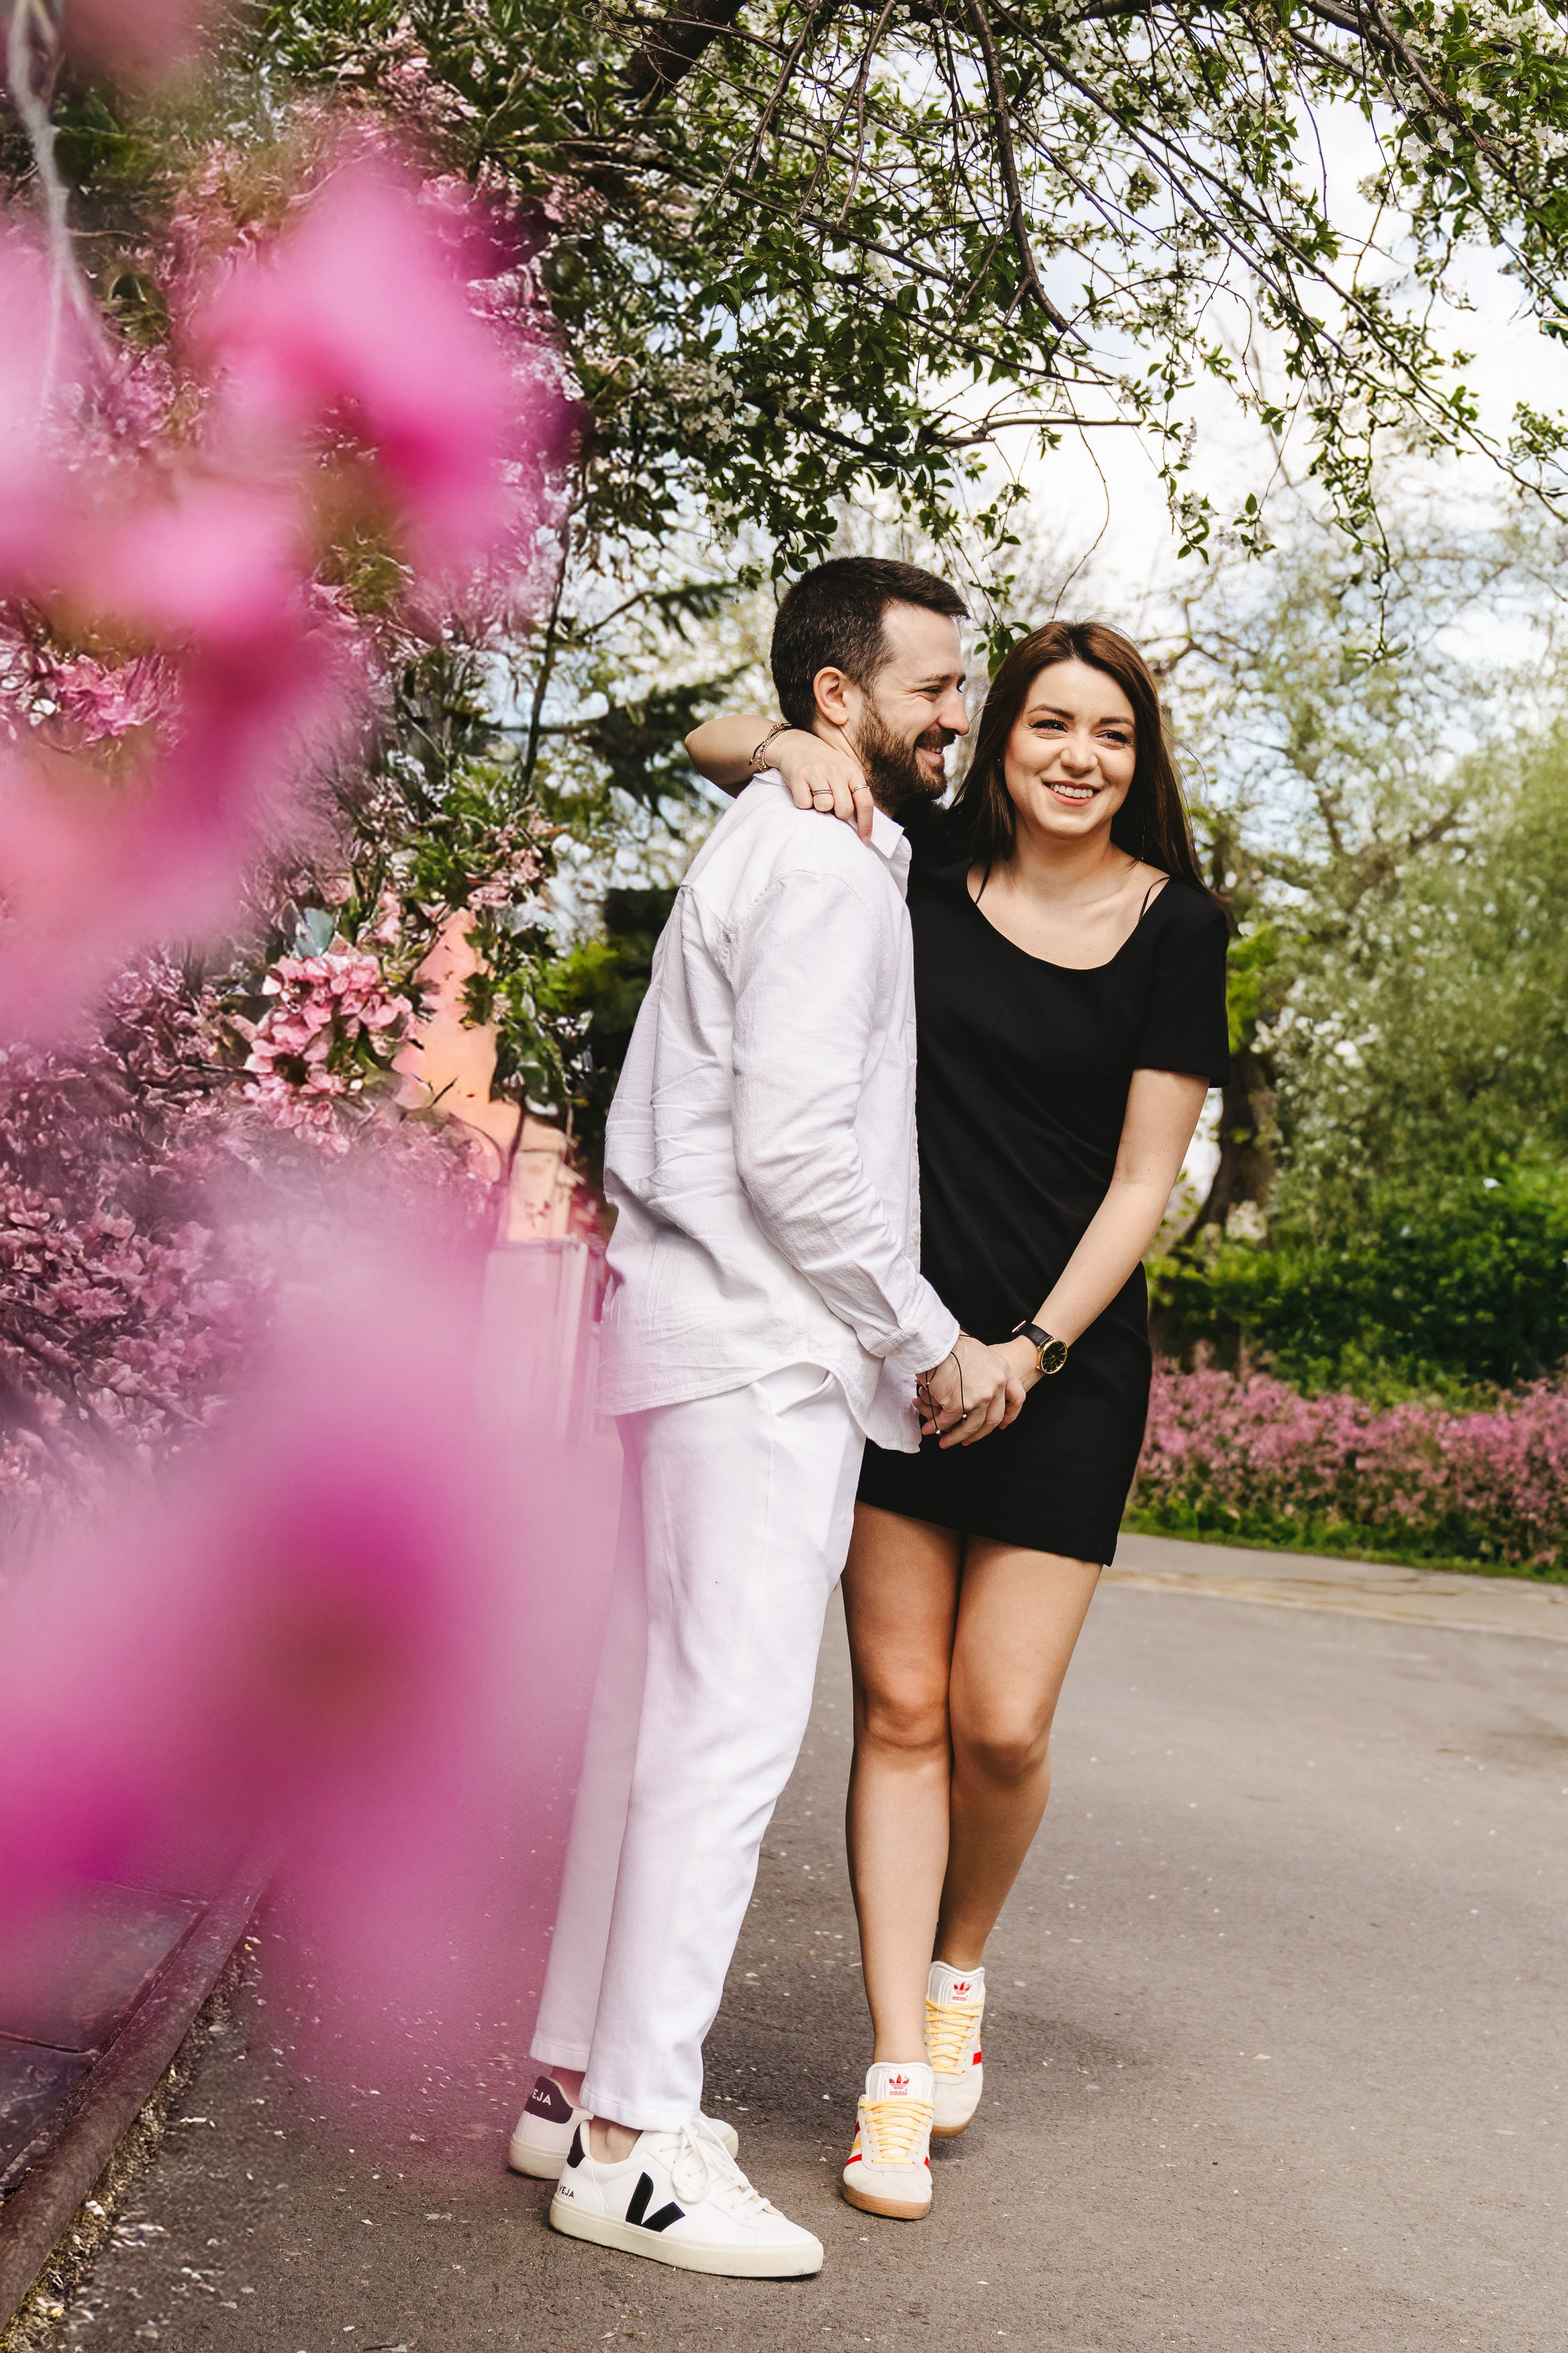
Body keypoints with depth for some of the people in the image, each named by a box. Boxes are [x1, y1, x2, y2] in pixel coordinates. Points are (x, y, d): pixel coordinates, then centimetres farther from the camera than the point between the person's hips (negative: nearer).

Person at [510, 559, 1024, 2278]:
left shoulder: (777, 841, 20)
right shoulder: (826, 867, -12)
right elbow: (795, 1152, -20)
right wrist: (932, 1344, -12)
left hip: (698, 1331, 11)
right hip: (765, 1344, -11)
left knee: (658, 1712, 13)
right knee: (731, 1728, -9)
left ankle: (582, 2081, 21)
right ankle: (632, 2140, -4)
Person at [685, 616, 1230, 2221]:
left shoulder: (1176, 924, -1)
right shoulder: (929, 863, 3)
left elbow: (1144, 1175, -3)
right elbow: (712, 743, 9)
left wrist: (1034, 1346, -12)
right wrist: (800, 747, -13)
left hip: (1068, 1365, -1)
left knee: (1002, 1724, -4)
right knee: (899, 1706, 1)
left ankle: (958, 1966, 28)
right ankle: (900, 2075, 9)